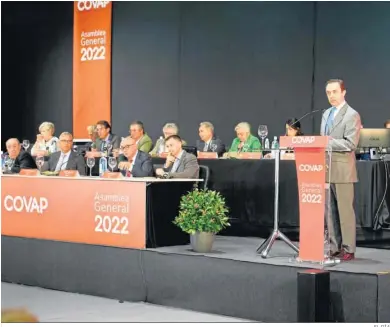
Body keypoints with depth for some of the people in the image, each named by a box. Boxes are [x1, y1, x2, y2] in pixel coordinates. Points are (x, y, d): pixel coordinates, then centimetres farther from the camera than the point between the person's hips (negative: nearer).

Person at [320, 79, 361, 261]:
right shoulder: (326, 114, 17)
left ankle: (348, 249, 2)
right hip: (326, 168, 7)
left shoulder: (352, 115, -7)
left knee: (344, 209, -3)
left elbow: (350, 144, -16)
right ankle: (334, 248, 15)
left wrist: (328, 142, -18)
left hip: (341, 169, -7)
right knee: (329, 210, 9)